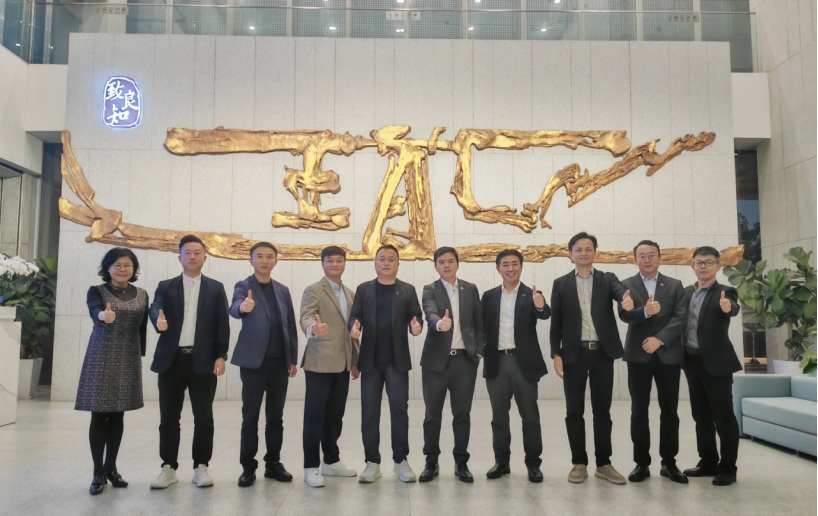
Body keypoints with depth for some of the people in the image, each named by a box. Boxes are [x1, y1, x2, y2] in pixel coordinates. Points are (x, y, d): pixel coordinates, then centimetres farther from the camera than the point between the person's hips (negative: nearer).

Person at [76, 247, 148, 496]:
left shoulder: (142, 295, 7)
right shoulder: (97, 291, -2)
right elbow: (94, 310, -24)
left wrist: (140, 357, 11)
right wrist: (103, 315, -47)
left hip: (128, 361, 3)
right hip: (101, 359, -3)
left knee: (117, 415, 9)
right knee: (99, 416, 0)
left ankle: (111, 468, 21)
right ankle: (98, 473, 9)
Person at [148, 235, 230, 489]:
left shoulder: (215, 288, 9)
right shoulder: (166, 287, 11)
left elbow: (222, 324, 4)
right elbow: (155, 309, -7)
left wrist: (221, 356, -5)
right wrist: (159, 321, -31)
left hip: (203, 361, -1)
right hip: (171, 360, 1)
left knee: (203, 418, 4)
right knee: (169, 418, 7)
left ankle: (201, 467, 15)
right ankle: (169, 468, 18)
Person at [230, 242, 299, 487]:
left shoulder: (283, 290, 12)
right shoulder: (243, 286, -1)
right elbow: (234, 308, -23)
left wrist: (293, 359, 9)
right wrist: (242, 307, -47)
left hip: (279, 361, 4)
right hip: (254, 360, -4)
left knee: (275, 415, 9)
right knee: (250, 415, 1)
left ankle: (273, 463, 18)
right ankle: (248, 467, 10)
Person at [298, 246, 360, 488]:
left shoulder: (349, 294, 17)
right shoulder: (313, 291, -5)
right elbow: (306, 317, -21)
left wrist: (355, 360, 17)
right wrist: (314, 328, -43)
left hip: (342, 365, 7)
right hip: (320, 364, -6)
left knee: (335, 415, 13)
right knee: (315, 416, -1)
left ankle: (331, 461, 26)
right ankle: (311, 467, 7)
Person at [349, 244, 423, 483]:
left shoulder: (408, 290, 8)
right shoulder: (363, 289, 9)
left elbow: (415, 316, 2)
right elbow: (356, 315, 2)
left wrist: (416, 326, -21)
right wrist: (354, 326, -21)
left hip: (397, 360, -1)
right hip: (370, 360, 1)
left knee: (399, 409, 2)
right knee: (369, 411, 4)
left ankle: (401, 461, 14)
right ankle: (372, 462, 15)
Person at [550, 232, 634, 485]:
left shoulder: (607, 279, 7)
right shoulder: (561, 284, 7)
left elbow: (619, 291, -17)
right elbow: (556, 322, 5)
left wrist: (627, 297, -41)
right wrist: (556, 354, -4)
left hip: (602, 352, 0)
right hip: (574, 353, 0)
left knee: (602, 410, 7)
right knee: (574, 411, 4)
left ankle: (603, 464, 18)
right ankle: (579, 463, 15)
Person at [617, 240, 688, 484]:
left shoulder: (675, 285, 9)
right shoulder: (626, 285, 5)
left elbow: (681, 317, -3)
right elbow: (624, 314, -10)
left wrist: (660, 339, -16)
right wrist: (645, 311, -31)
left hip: (669, 354, 1)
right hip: (638, 355, -1)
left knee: (670, 410, 5)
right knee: (639, 411, 3)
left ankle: (669, 463, 17)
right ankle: (642, 463, 12)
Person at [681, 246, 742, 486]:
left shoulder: (725, 292, -7)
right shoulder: (686, 292, 11)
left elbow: (733, 308, -28)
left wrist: (727, 307, -49)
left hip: (716, 362, -6)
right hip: (692, 361, 6)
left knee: (724, 416, 1)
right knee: (701, 415, 13)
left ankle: (727, 468, 11)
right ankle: (708, 462, 25)